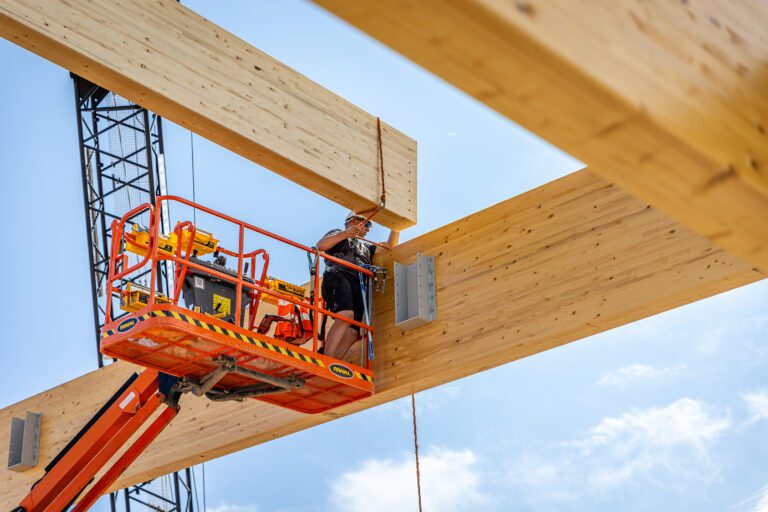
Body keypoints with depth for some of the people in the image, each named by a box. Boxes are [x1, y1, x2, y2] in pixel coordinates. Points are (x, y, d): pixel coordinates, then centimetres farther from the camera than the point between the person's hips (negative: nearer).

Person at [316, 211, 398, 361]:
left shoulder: (365, 246, 41)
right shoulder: (337, 234, 21)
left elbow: (390, 246, 41)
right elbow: (320, 245, 1)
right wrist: (346, 233, -4)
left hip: (358, 287, 7)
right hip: (339, 277, -7)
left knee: (352, 333, -13)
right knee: (346, 315, -34)